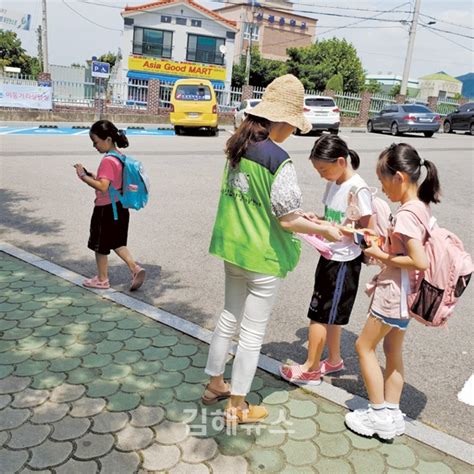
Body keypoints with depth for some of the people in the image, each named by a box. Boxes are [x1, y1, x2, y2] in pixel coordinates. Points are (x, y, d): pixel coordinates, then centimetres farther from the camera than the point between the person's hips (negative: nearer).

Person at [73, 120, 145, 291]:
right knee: (118, 243, 20)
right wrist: (92, 176, 8)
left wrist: (83, 176, -21)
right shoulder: (120, 158, 7)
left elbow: (103, 187, -29)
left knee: (100, 245, 9)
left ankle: (102, 279, 22)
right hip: (120, 207, 9)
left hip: (106, 209, -9)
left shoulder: (107, 161, -21)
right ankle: (135, 268, 8)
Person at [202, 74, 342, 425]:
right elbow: (288, 221, -21)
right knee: (253, 333, 8)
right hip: (263, 257, -8)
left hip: (232, 248, 8)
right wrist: (325, 230, -5)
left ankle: (215, 385, 39)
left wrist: (294, 212, 15)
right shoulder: (278, 159, -22)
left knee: (230, 317, 23)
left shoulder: (238, 147, 3)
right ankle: (237, 407, 23)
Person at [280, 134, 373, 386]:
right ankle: (334, 360, 35)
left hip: (344, 262, -8)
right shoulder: (334, 183, 6)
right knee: (329, 314, 18)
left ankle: (310, 369, 16)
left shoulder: (358, 189, -19)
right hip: (329, 255, 8)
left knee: (320, 315, 1)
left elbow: (366, 229, -18)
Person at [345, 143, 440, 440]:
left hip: (394, 291, -9)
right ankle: (392, 415, 28)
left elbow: (420, 261, -30)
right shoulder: (421, 206, 5)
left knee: (365, 346, 7)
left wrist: (382, 256, -18)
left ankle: (379, 414, 17)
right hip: (405, 292, 9)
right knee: (393, 350, 17)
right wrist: (384, 243, 5)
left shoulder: (406, 213, -24)